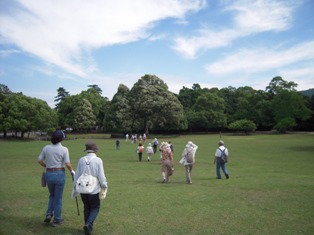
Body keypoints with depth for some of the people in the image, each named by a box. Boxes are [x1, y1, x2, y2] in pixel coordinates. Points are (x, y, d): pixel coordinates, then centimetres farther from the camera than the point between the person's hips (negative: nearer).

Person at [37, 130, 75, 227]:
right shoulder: (64, 149, -12)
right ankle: (57, 220, 20)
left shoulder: (46, 148, -1)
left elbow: (39, 160, 5)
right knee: (58, 198, 10)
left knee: (52, 195, 26)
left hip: (49, 174, 4)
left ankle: (49, 214, 13)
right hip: (59, 174, -3)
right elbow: (68, 164, -14)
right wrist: (72, 171, 5)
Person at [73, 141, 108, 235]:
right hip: (94, 189, -4)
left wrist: (74, 188, 12)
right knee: (95, 208, 13)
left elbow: (77, 176, 2)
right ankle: (88, 224, -7)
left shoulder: (81, 160, -3)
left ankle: (88, 227, 27)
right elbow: (101, 176, -13)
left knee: (87, 208, 20)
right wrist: (105, 186, 3)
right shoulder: (98, 160, -13)